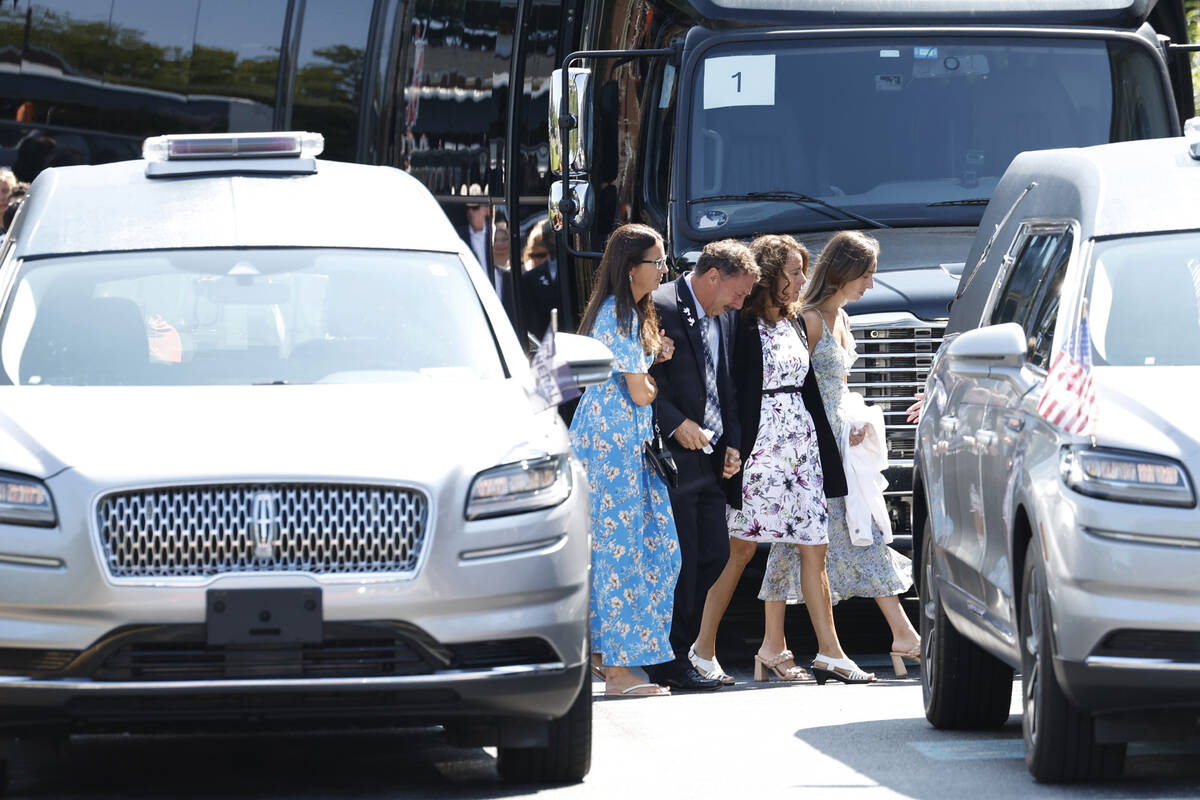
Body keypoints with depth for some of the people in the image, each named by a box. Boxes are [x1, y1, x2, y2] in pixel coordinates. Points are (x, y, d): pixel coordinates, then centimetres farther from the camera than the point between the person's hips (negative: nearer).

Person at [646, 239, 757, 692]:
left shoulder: (722, 319, 16)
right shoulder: (661, 308, -11)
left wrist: (731, 443, 12)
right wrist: (676, 424, -20)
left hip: (709, 459, 9)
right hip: (673, 458, -9)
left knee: (715, 553, 8)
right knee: (681, 562, -6)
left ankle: (678, 649, 16)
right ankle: (671, 664, 1)